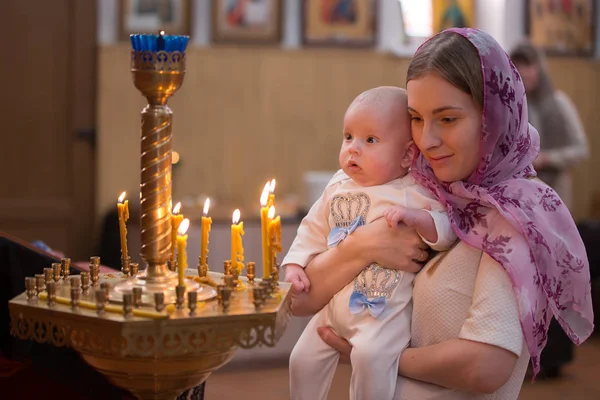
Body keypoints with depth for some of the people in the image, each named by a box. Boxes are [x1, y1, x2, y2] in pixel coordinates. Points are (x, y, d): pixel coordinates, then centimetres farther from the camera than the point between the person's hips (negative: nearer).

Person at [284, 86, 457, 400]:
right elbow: (314, 230, 14)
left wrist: (415, 217, -29)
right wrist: (296, 264, 1)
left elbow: (447, 230, -14)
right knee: (303, 360, 8)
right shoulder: (338, 188, 6)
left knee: (370, 356, -30)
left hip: (384, 307, -6)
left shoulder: (414, 193, -9)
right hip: (335, 302, 6)